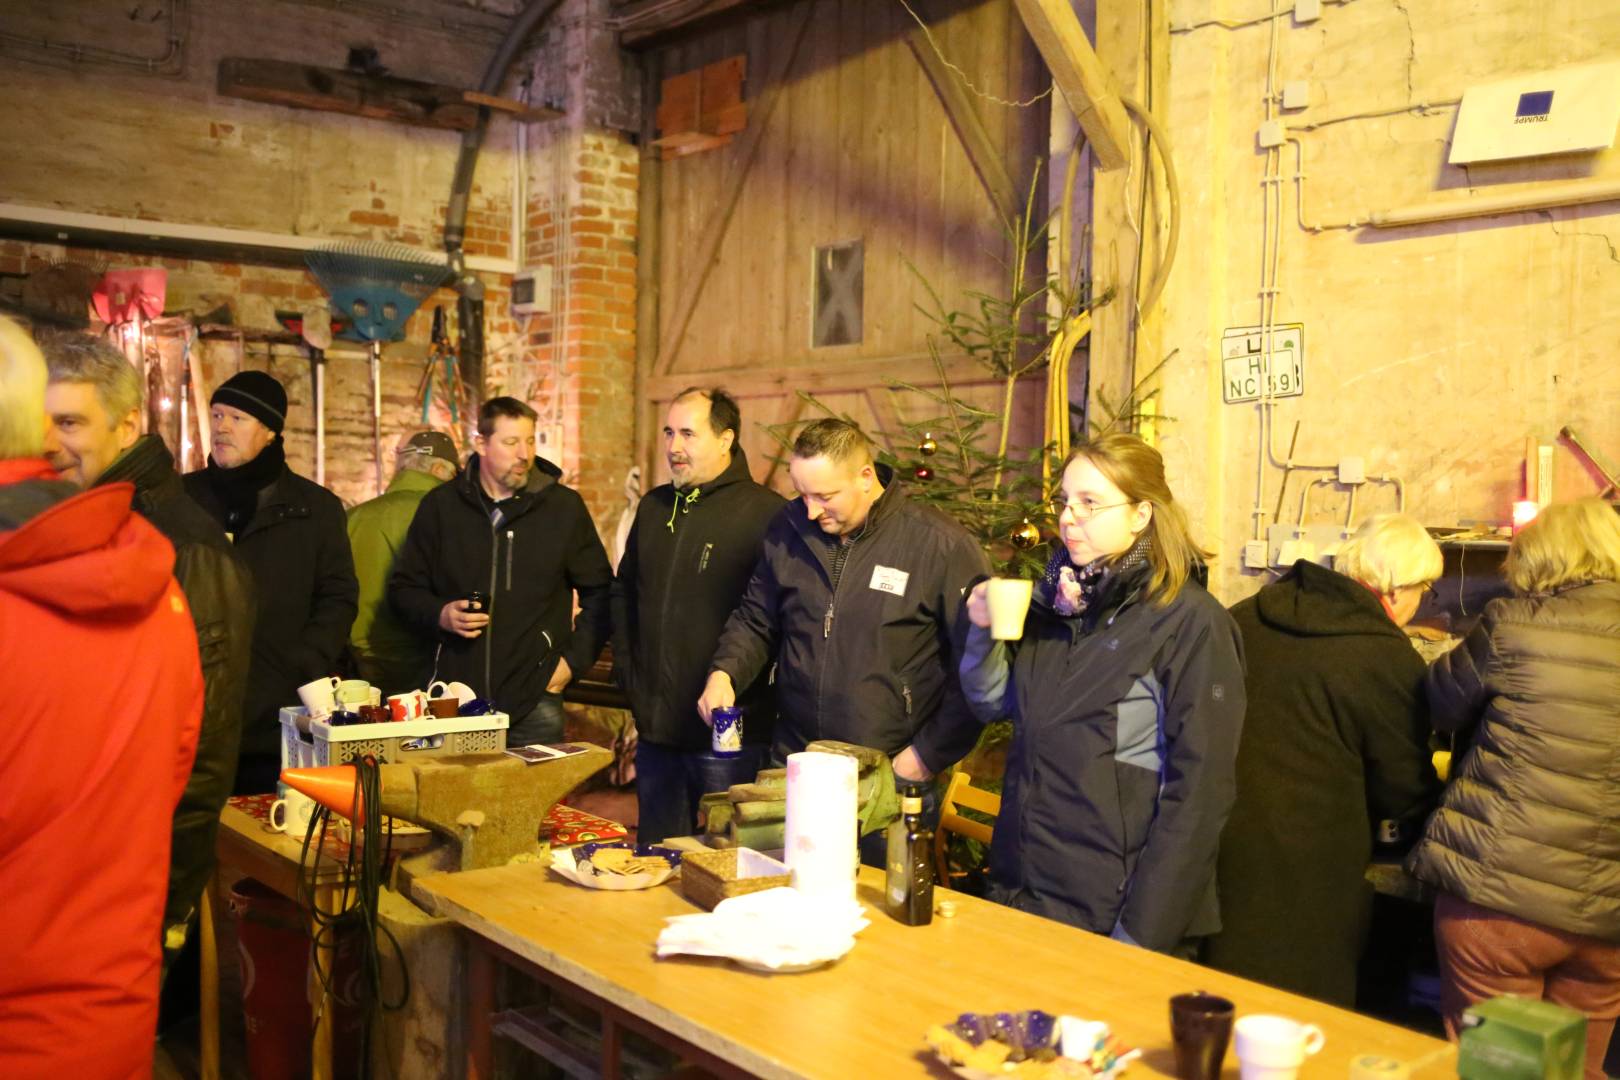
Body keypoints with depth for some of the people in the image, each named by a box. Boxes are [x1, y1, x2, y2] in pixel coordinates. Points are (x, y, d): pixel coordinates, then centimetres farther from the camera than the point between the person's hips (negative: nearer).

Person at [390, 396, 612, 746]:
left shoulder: (564, 506, 3)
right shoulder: (440, 505, 5)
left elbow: (599, 593, 10)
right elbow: (403, 588, 13)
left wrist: (574, 659, 3)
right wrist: (440, 615, -6)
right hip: (457, 696, 1)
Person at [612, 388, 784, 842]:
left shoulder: (764, 512, -12)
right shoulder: (654, 506, 12)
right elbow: (624, 591, 24)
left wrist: (731, 685, -17)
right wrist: (627, 670, 15)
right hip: (654, 729, 7)